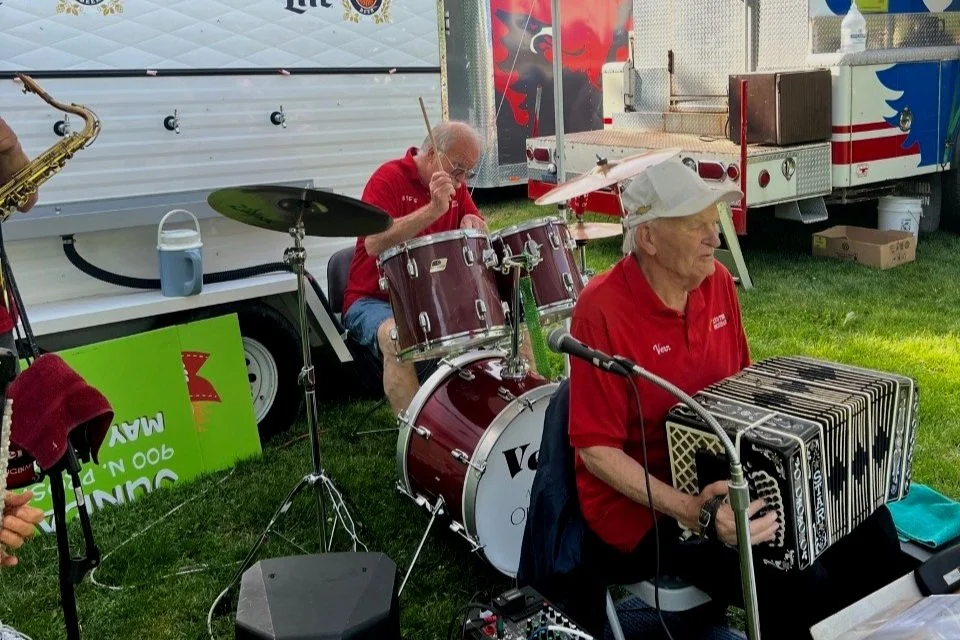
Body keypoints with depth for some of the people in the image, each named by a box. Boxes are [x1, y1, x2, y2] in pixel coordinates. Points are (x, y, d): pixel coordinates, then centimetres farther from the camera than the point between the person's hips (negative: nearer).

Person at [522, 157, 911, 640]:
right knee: (797, 587, -23)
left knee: (864, 520, 1)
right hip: (638, 501, -7)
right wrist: (692, 512, -30)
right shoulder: (603, 311, -23)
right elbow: (596, 450, -21)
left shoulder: (717, 280, -2)